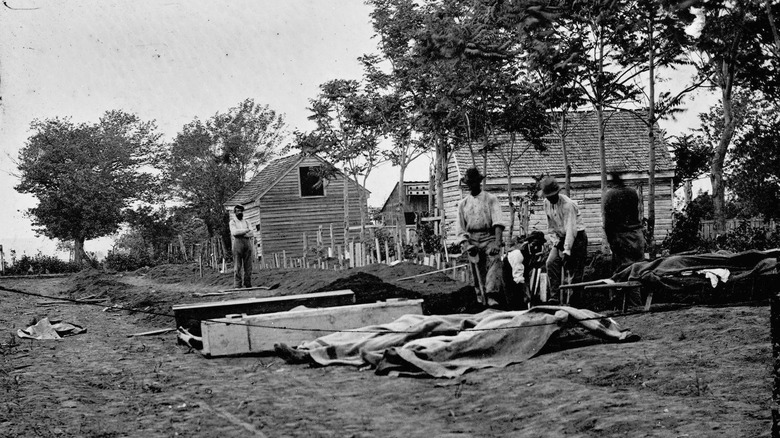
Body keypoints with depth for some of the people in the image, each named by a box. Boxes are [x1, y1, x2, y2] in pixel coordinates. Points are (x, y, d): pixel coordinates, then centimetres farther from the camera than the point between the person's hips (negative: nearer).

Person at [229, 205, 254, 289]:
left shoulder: (246, 222, 20)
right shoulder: (232, 222, 9)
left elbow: (250, 234, 5)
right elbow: (234, 232, -10)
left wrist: (239, 233, -6)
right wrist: (246, 230, -4)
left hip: (247, 243, 4)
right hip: (238, 242, -4)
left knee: (248, 265, 0)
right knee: (237, 266, -8)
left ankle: (248, 284, 2)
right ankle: (237, 285, -10)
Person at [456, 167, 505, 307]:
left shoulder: (491, 199, 7)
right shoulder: (463, 204, 17)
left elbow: (498, 222, -6)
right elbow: (460, 229, 14)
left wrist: (497, 243, -21)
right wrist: (465, 244, -6)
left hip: (490, 238, -3)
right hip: (472, 241, 3)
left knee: (494, 260, -25)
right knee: (478, 269, -1)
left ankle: (492, 297, -37)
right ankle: (482, 301, 7)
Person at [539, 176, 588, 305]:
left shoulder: (567, 204, -22)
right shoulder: (547, 203, 0)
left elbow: (570, 229, -28)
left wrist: (567, 251, -34)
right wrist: (556, 242, -6)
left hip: (577, 237, -6)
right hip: (561, 238, 6)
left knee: (574, 271, -8)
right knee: (551, 263, -13)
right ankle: (555, 295, -11)